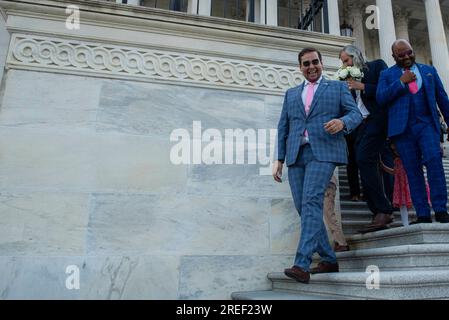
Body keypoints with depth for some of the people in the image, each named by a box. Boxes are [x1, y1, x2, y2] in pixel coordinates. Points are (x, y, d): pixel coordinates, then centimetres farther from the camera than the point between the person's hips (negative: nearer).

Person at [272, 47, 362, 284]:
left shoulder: (338, 87, 17)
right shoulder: (291, 93, 24)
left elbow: (355, 113, 6)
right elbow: (283, 127, 19)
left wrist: (342, 121, -18)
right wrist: (280, 158, 9)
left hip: (323, 152, -4)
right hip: (296, 155, 4)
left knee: (311, 202, -20)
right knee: (303, 208, 1)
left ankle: (301, 264, -21)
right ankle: (329, 260, 14)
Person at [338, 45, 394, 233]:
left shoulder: (377, 66, 7)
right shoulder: (352, 77, 22)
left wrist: (362, 87, -9)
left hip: (376, 119, -7)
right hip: (361, 124, 7)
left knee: (364, 160, -21)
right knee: (368, 166, 1)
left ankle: (383, 211, -16)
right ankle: (379, 214, 3)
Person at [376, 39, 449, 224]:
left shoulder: (429, 70, 18)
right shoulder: (387, 75, 13)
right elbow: (381, 98, -3)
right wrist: (401, 82, -7)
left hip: (427, 124, 1)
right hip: (403, 128, -1)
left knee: (434, 160, -17)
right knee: (412, 170, -1)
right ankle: (423, 215, 3)